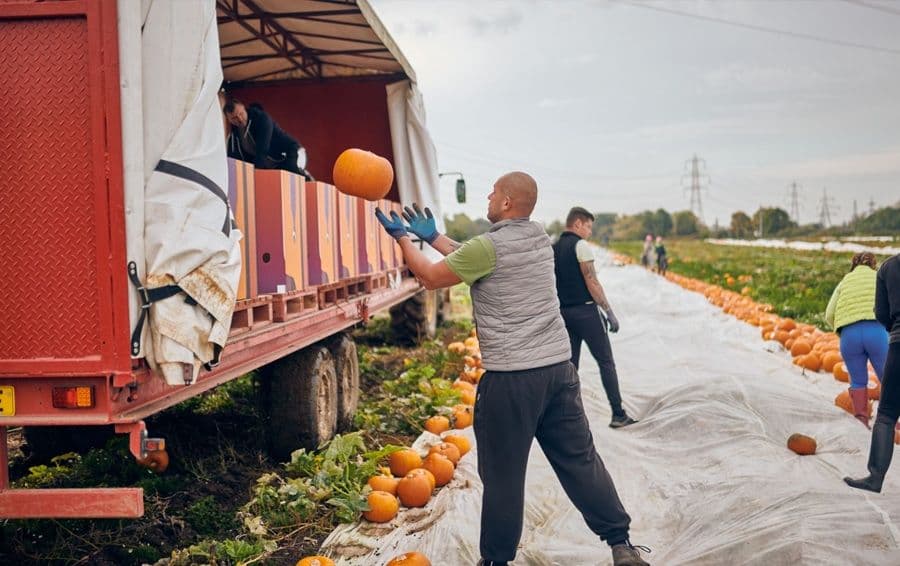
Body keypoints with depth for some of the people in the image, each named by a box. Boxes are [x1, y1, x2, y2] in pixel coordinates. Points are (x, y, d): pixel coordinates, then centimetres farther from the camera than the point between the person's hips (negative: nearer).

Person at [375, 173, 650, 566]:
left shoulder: (488, 247, -11)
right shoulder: (539, 238, 11)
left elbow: (430, 277, 1)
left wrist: (402, 237, 15)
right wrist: (433, 237, 30)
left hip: (511, 378, -7)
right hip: (559, 366, 7)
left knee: (502, 473, 5)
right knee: (580, 459, 13)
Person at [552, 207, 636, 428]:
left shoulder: (553, 249, 12)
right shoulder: (580, 245, -9)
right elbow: (591, 282, -15)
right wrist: (609, 311, -13)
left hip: (563, 314, 7)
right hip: (585, 311, -7)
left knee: (570, 365, 9)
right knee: (606, 362, 2)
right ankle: (618, 414, 3)